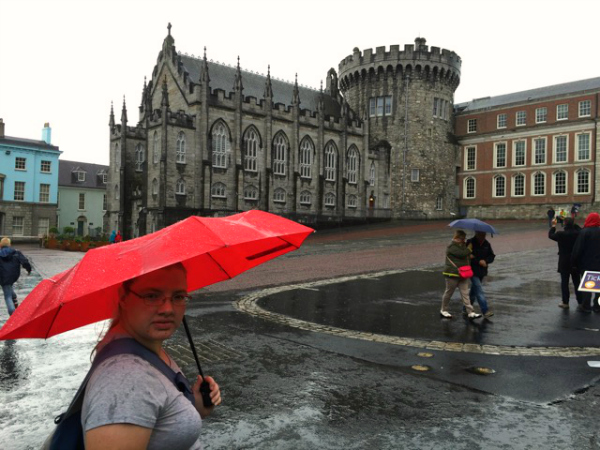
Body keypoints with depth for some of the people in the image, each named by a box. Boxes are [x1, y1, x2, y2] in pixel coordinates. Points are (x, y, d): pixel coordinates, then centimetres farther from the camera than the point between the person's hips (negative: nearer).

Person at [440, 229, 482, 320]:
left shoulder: (463, 246, 15)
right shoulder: (451, 247, -14)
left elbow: (467, 257, 27)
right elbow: (462, 254, -26)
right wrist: (469, 249, -10)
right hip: (452, 274, -7)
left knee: (465, 294, 2)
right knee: (448, 292, 6)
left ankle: (470, 312, 0)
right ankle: (443, 310, 21)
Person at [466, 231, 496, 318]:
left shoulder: (487, 244, 5)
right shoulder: (470, 243, -12)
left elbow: (492, 256, 7)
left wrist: (485, 261, -13)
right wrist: (479, 262, -20)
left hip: (482, 272, 6)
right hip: (473, 271, -6)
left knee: (474, 290, 15)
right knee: (479, 291, -11)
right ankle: (485, 311, -11)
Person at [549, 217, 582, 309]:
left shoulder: (561, 234, -17)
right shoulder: (578, 233, -9)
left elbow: (550, 235, 2)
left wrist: (553, 226, 15)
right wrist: (573, 223, 17)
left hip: (564, 263, -3)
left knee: (564, 282, 5)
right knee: (577, 282, 13)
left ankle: (565, 302, 9)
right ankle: (580, 302, 21)